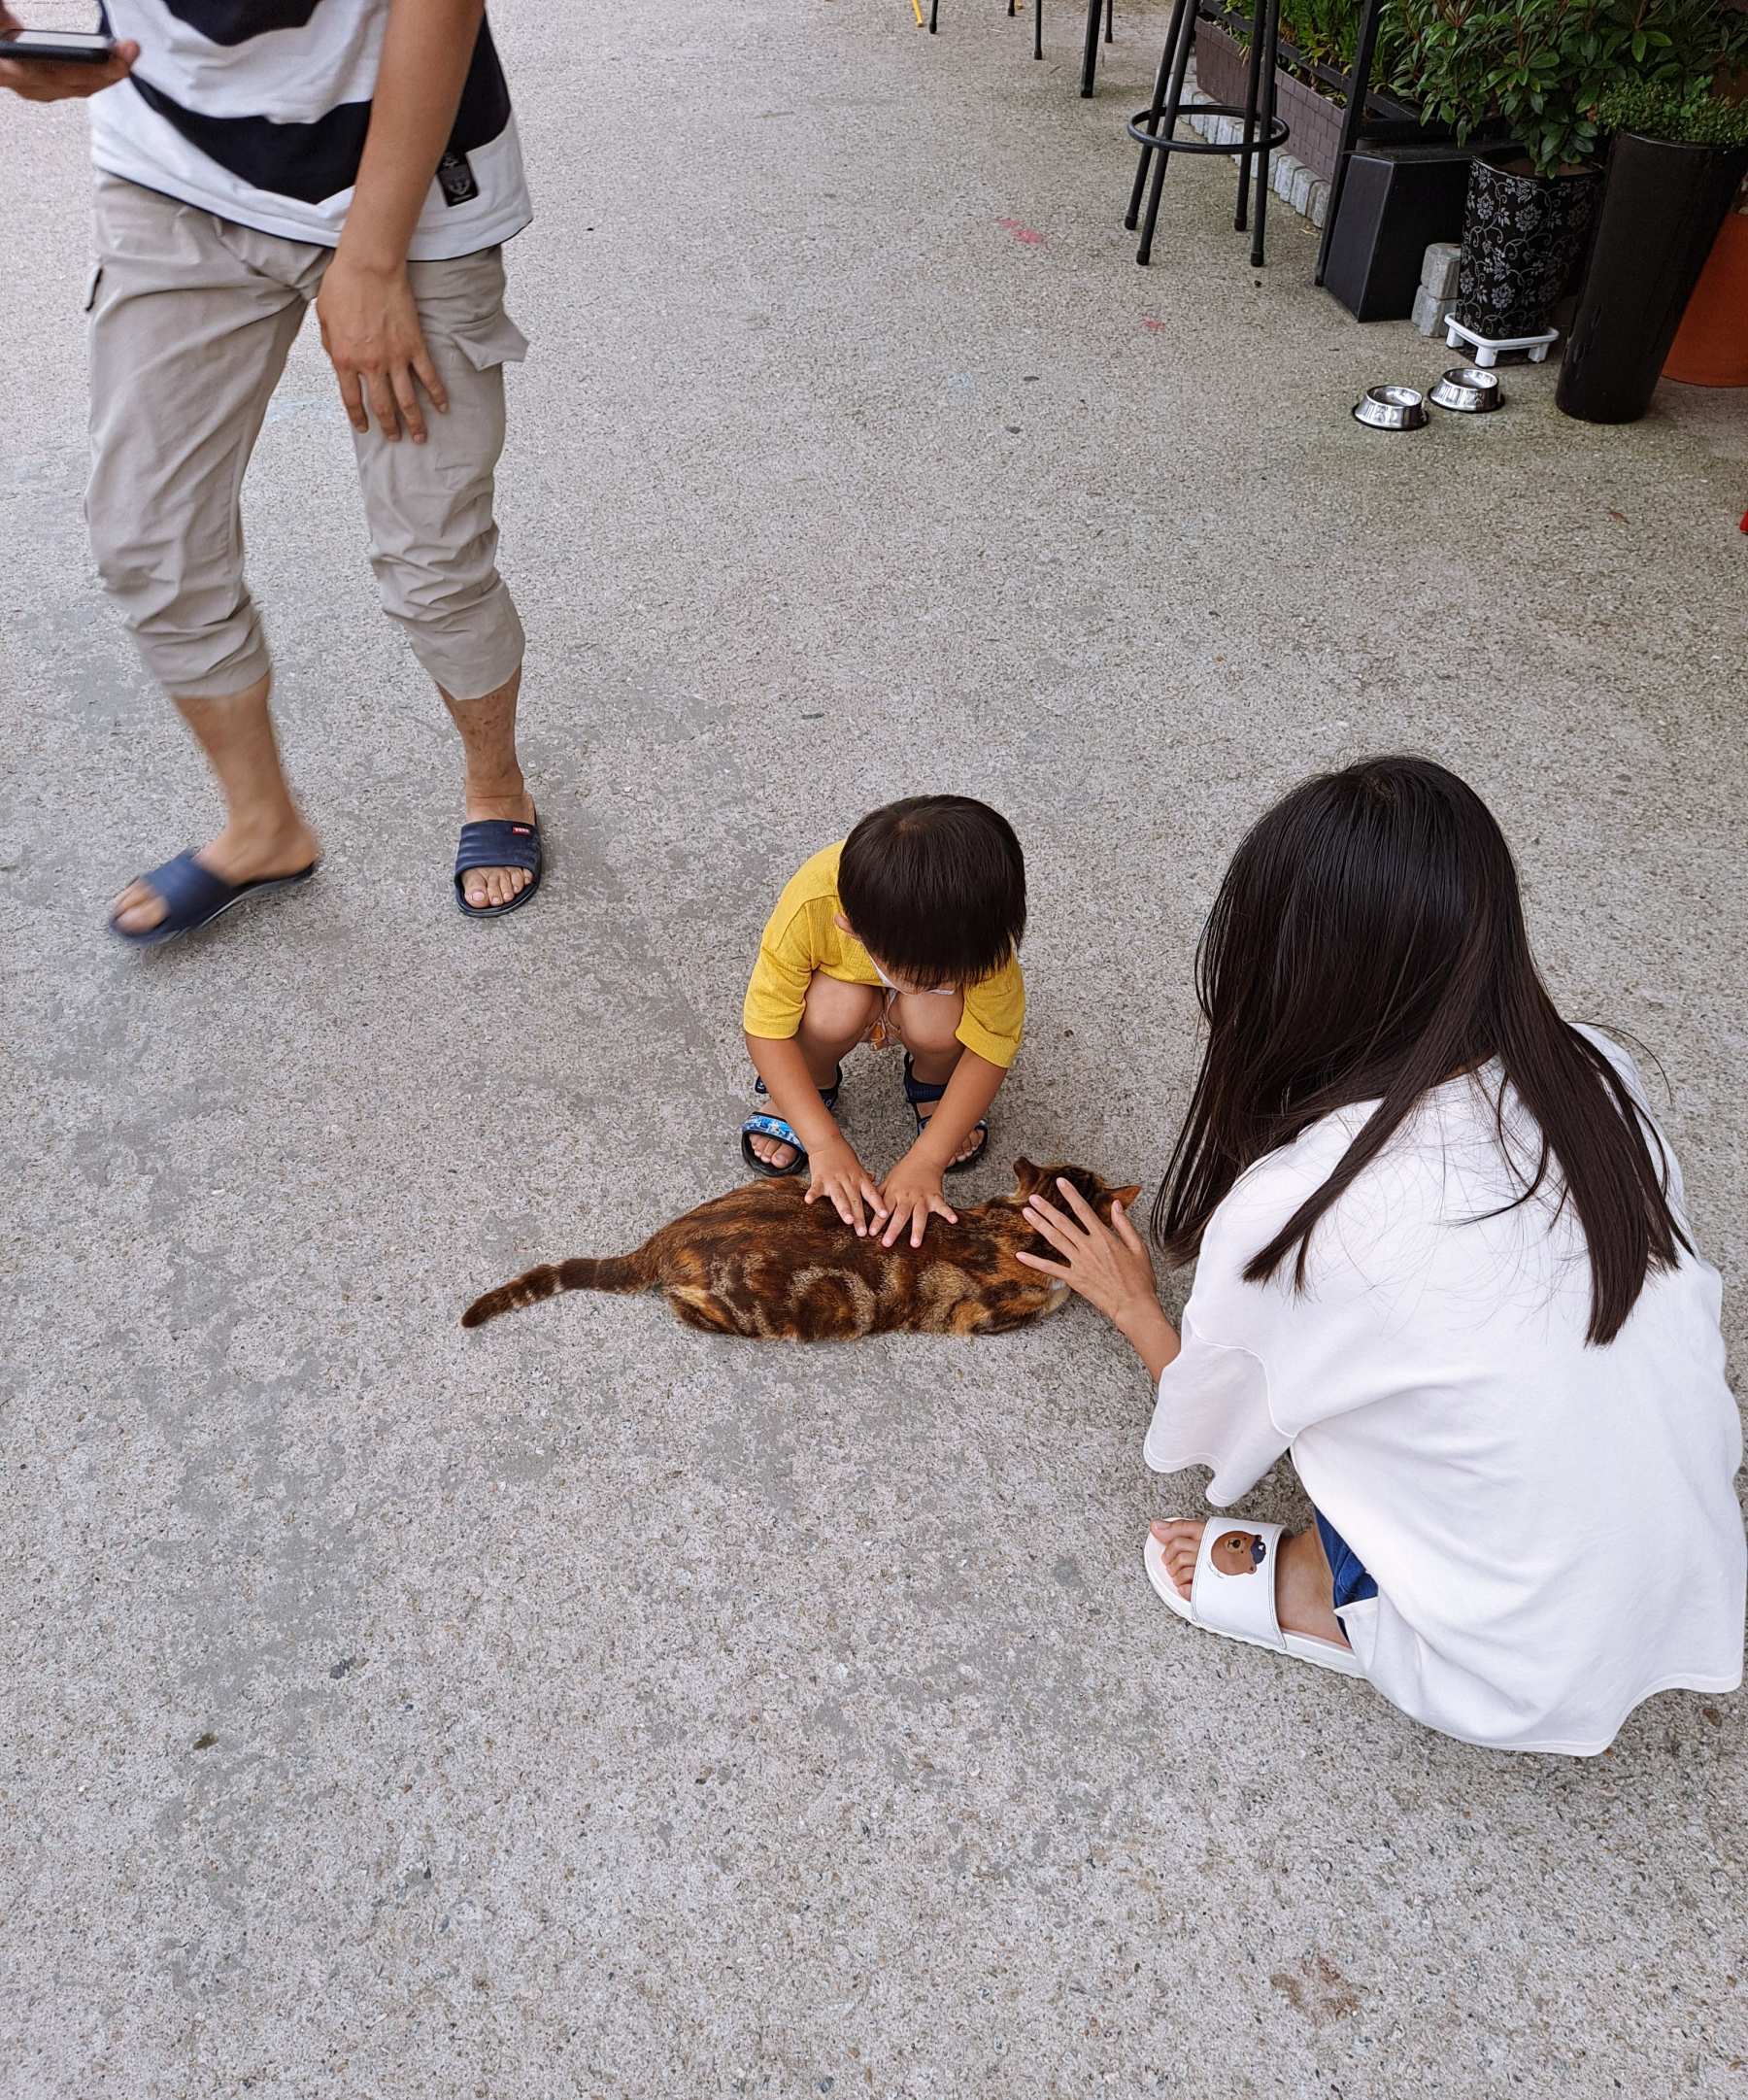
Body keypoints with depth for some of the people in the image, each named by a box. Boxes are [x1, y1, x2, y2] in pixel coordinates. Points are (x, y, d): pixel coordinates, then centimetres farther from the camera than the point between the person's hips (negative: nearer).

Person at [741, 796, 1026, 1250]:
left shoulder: (982, 931, -37)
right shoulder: (811, 907, -40)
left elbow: (992, 1046, -28)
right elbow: (766, 1028, -30)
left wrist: (926, 1161, -34)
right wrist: (824, 1143, -35)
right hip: (843, 985, 0)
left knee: (940, 1025, -34)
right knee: (838, 1009, -35)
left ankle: (932, 1083, 2)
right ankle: (814, 1084, -1)